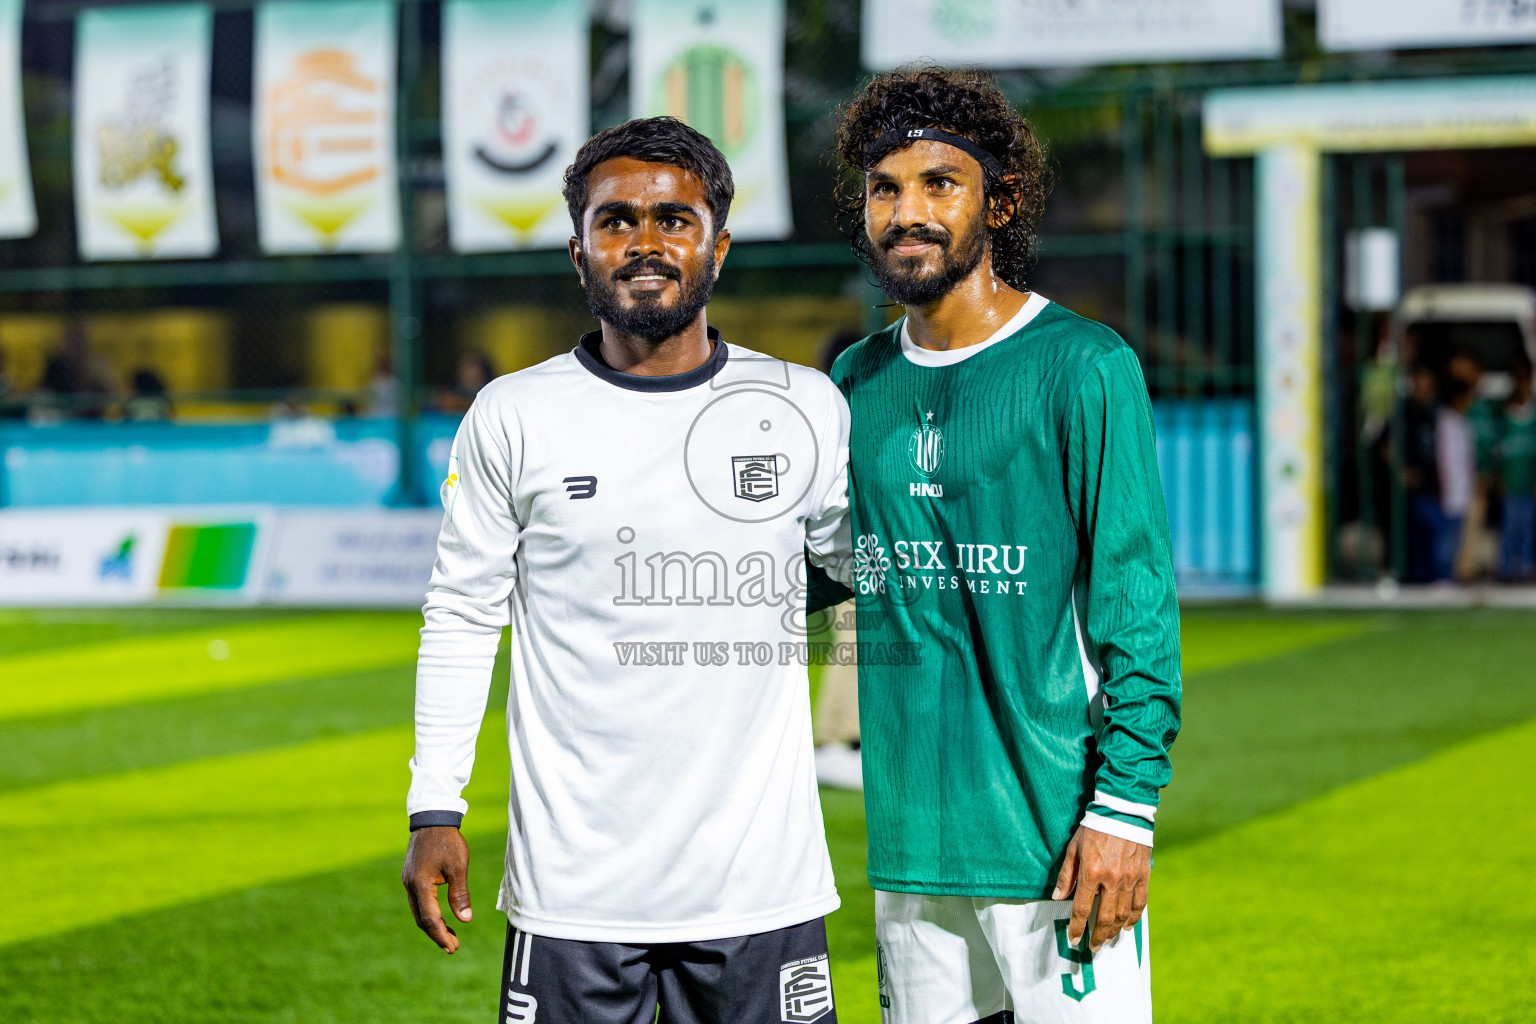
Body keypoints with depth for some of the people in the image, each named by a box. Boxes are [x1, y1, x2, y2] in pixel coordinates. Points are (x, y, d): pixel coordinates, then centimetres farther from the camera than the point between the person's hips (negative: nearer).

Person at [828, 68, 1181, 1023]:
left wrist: (1125, 808, -15)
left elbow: (1138, 608, -9)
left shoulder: (1084, 368, -7)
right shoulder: (858, 381, 10)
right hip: (907, 836, 5)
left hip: (1052, 833, -5)